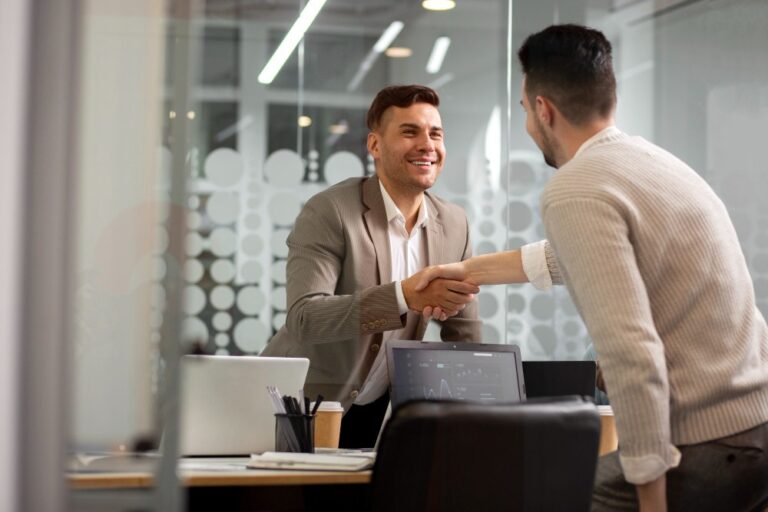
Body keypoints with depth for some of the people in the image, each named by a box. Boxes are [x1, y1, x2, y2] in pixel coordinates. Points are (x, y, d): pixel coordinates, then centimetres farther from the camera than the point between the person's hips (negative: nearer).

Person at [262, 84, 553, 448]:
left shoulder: (454, 224, 0)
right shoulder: (328, 212, -17)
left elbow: (464, 340, 8)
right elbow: (303, 319, -29)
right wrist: (405, 295, -39)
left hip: (379, 413, 5)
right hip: (305, 407, -5)